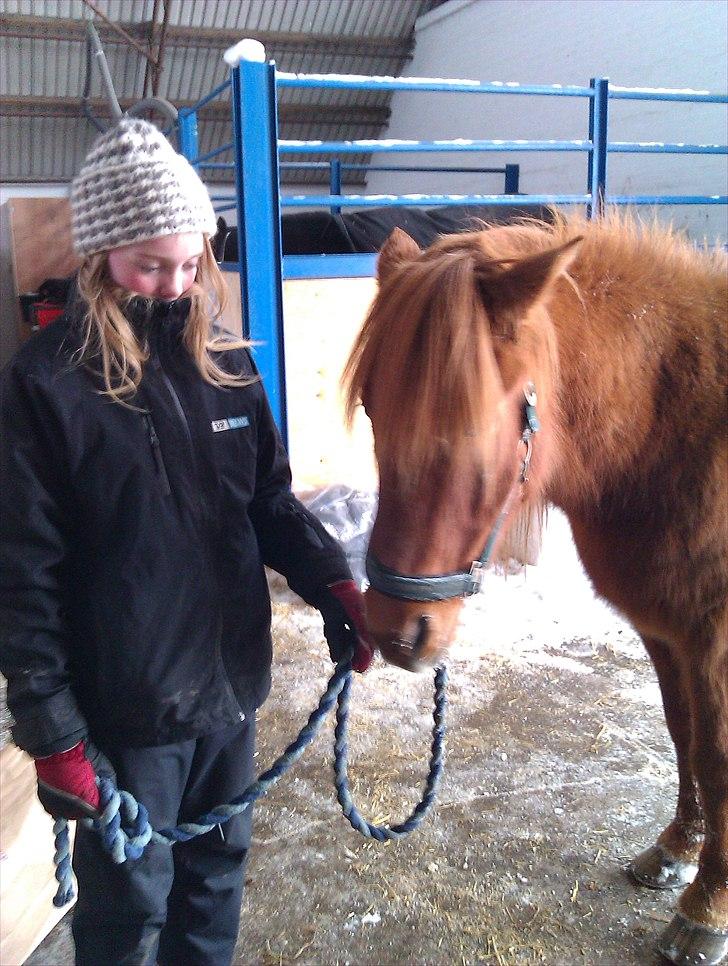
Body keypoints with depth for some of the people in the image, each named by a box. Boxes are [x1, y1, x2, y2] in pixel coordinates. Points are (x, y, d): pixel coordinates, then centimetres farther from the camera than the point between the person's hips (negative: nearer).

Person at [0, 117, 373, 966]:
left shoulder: (223, 361, 1)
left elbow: (270, 501, 9)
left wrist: (328, 581, -8)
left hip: (231, 679, 5)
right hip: (125, 706, -4)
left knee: (216, 872, 24)